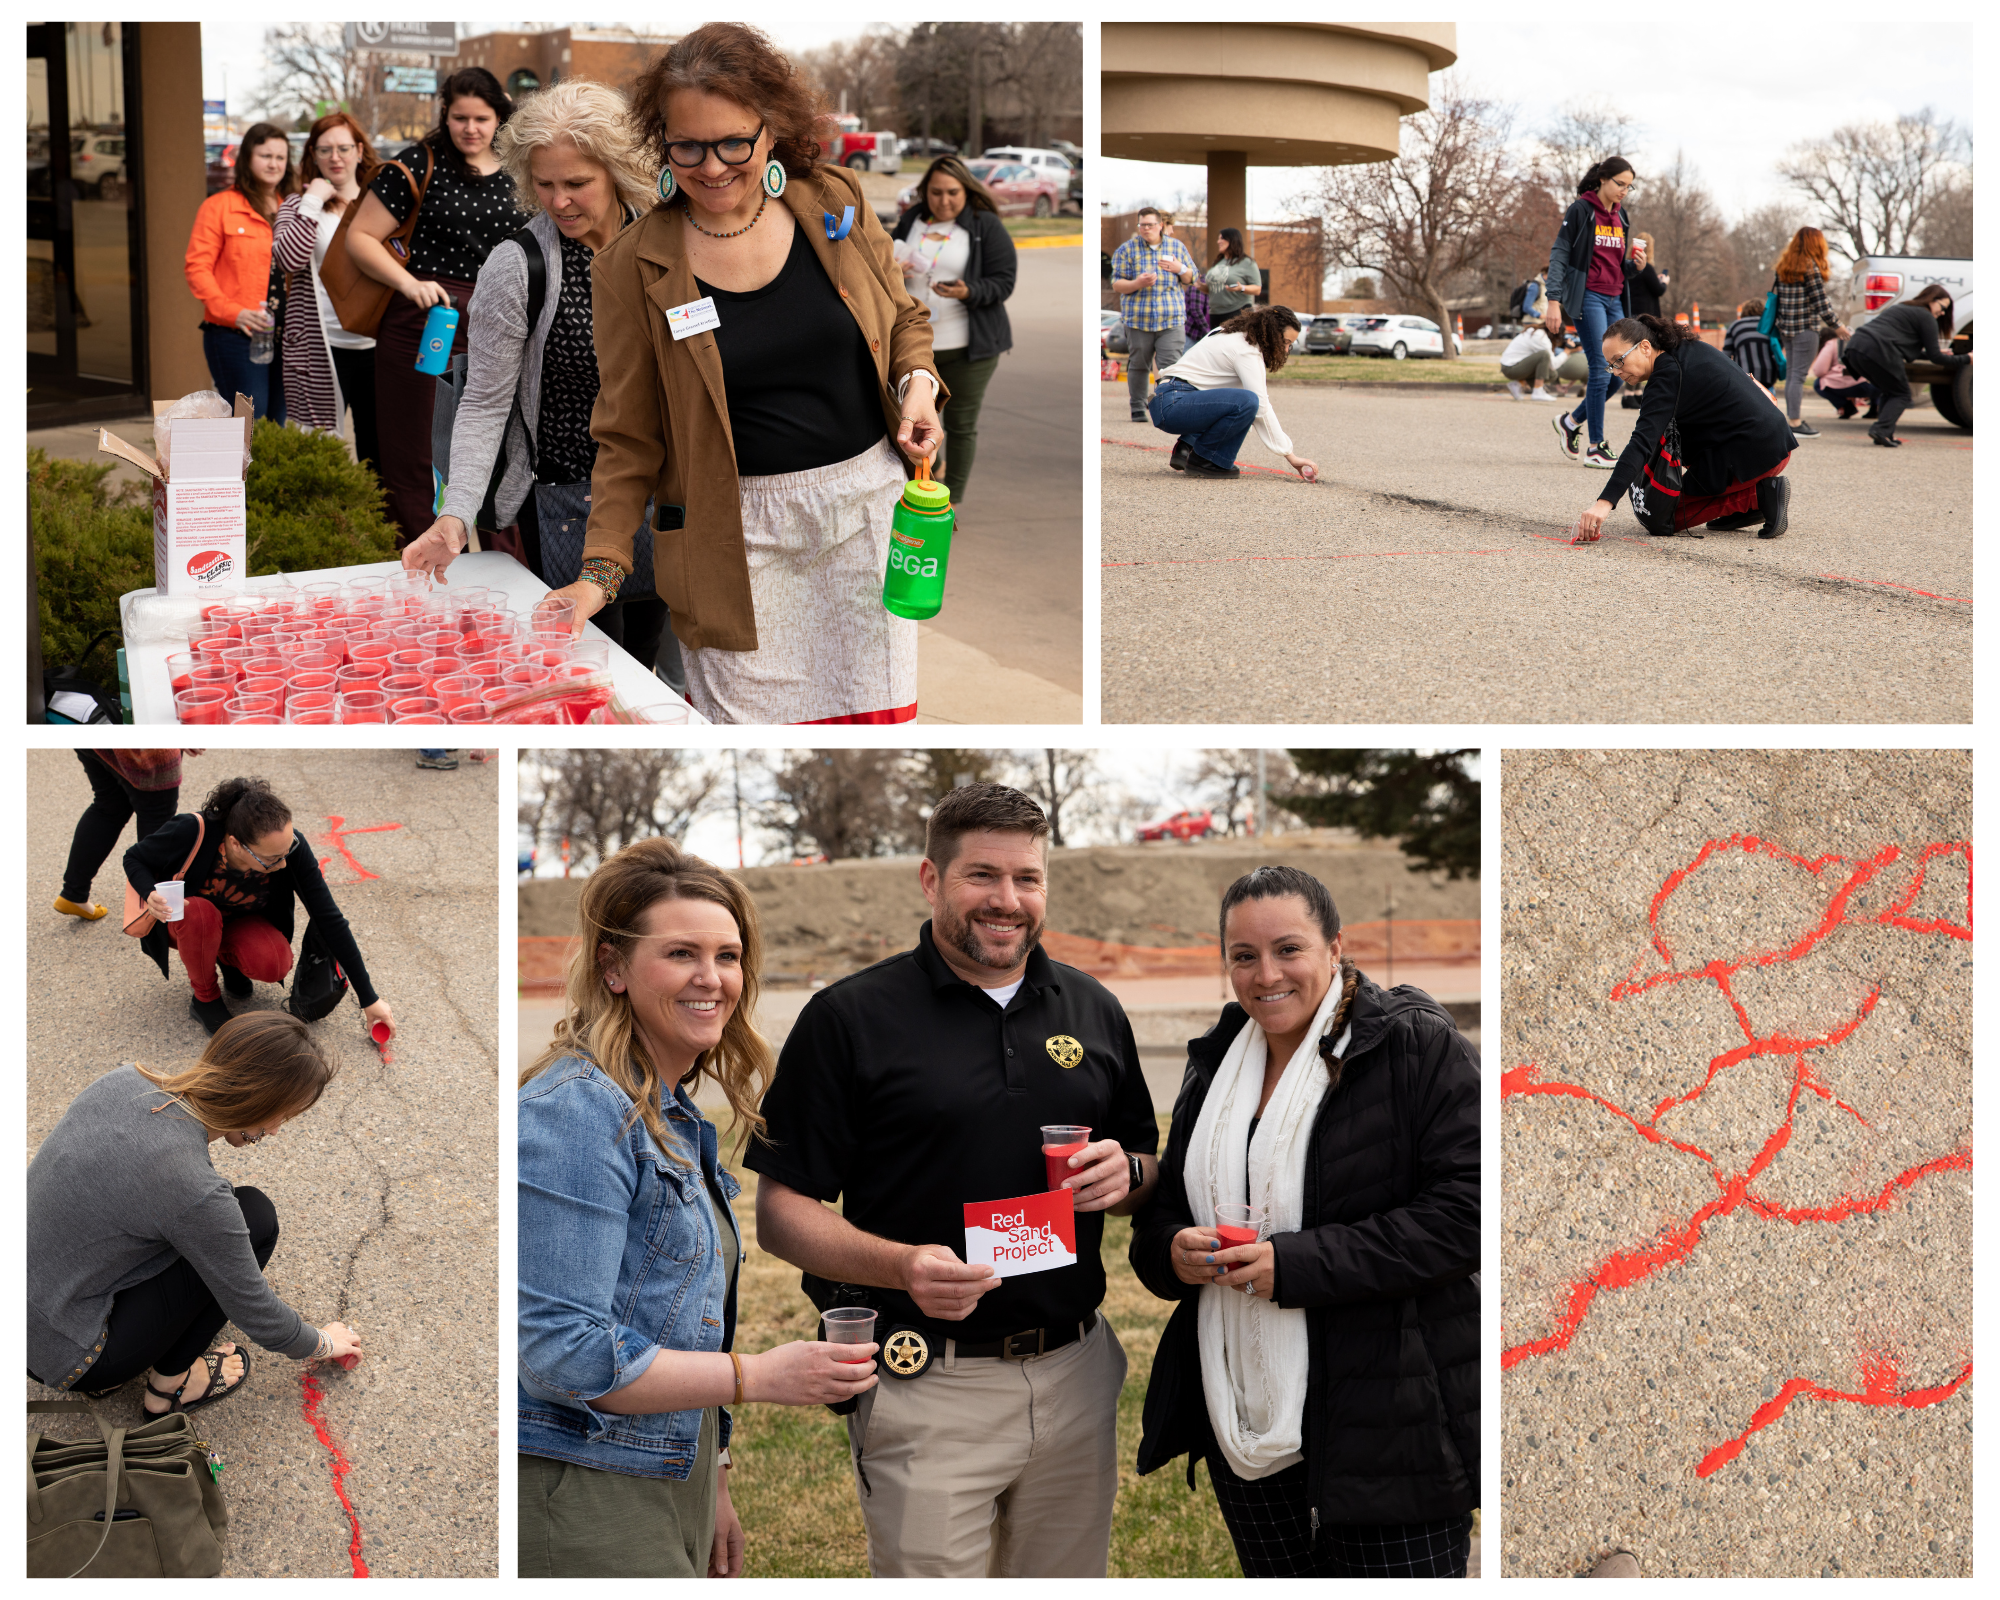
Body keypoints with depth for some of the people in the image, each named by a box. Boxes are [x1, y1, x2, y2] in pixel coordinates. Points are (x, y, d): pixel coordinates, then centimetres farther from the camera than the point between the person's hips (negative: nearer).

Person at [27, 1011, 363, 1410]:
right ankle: (170, 1381, 9)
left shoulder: (123, 1080, -8)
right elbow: (255, 1312, -11)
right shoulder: (197, 1192, -27)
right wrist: (321, 1345, 10)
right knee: (256, 1216, -5)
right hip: (64, 1358, -8)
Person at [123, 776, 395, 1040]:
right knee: (201, 914, -38)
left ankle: (227, 958, 6)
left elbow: (330, 919, -23)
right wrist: (150, 894, -39)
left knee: (275, 964, -30)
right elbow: (134, 858, -15)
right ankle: (205, 999, -9)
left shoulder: (290, 844, -30)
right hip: (179, 918, -2)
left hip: (239, 922, 2)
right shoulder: (192, 832, -36)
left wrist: (368, 998, -21)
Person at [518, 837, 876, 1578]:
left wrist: (712, 1489, 19)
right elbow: (562, 1351, -21)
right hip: (578, 1501, -9)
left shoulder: (676, 1118, 13)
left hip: (668, 1486, 9)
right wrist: (757, 1376, -17)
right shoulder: (577, 1109, -16)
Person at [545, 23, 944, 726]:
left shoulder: (835, 202, 2)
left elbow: (903, 320, 17)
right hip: (741, 532, -2)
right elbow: (630, 438, 0)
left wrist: (917, 383, -4)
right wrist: (601, 570, -8)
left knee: (879, 717, 5)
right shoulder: (633, 267, -4)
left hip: (869, 505, 2)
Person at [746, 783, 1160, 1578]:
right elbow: (780, 1212, -6)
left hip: (1077, 1375, 5)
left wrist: (1127, 1175, -5)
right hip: (929, 1387, -4)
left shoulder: (1092, 1010, 10)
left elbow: (1151, 1170, 19)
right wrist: (902, 1266, -23)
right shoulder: (850, 1017, -5)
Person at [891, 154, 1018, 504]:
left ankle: (951, 500, 15)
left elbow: (1003, 282, -10)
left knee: (961, 424, 3)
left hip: (967, 346, -4)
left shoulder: (986, 226, -6)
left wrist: (967, 293, -28)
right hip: (914, 343, 4)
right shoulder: (911, 221, 8)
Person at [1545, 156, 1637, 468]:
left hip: (1614, 300, 7)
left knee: (1619, 373, 2)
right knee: (1601, 370, -12)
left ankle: (1571, 421, 23)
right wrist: (1554, 301, -15)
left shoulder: (1621, 216, 16)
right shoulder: (1581, 210, -5)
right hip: (1588, 298, -7)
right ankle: (1595, 448, -6)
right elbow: (1558, 254, -8)